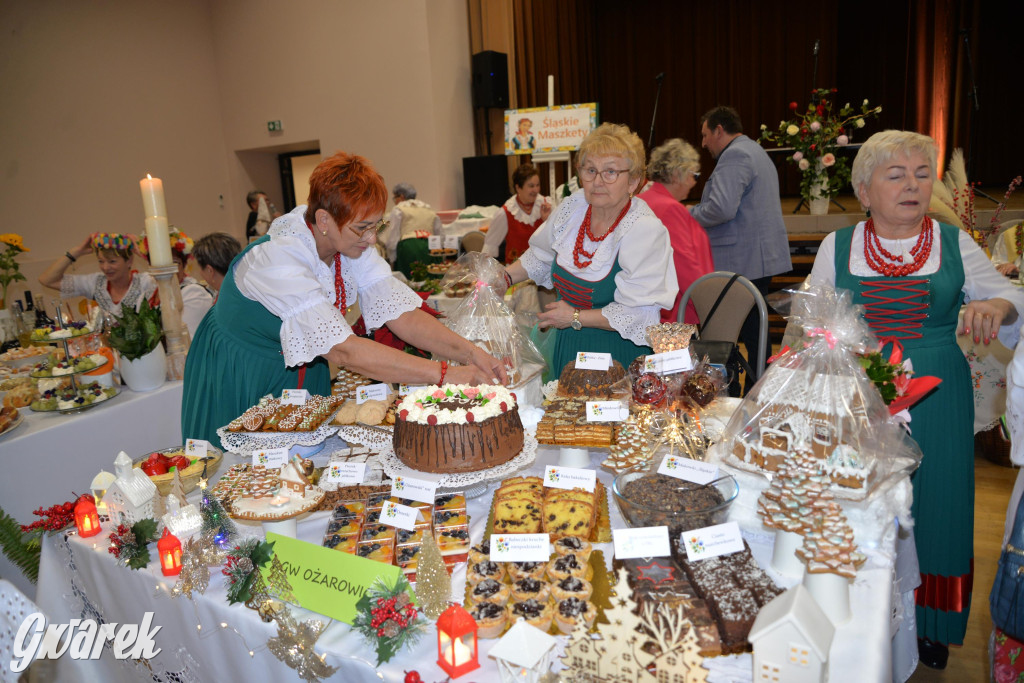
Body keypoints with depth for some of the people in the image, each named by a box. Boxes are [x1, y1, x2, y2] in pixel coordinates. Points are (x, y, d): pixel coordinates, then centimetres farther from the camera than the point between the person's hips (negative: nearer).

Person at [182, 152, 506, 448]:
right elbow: (342, 350, -42)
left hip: (301, 367, 6)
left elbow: (402, 313, -19)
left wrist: (470, 353, -34)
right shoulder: (279, 257, -35)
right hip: (239, 380, -6)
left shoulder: (354, 243, -15)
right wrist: (443, 374, -45)